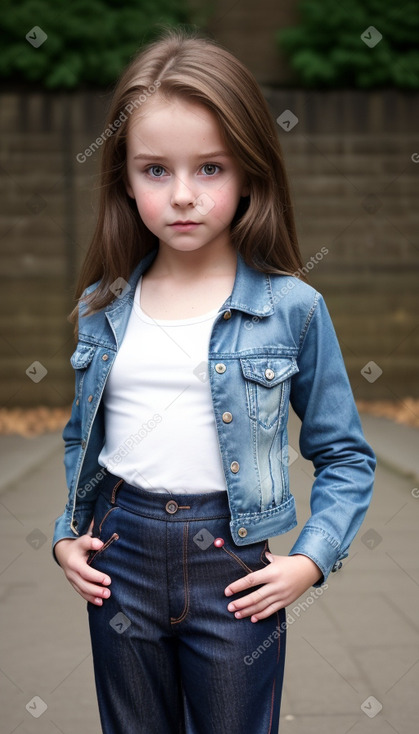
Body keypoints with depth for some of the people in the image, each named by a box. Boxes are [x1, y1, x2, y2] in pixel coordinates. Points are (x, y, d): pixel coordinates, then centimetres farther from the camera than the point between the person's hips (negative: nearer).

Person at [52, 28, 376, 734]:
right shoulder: (103, 307, 2)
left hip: (237, 564, -3)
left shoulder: (292, 307, -8)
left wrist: (311, 557, -10)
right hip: (120, 553, 3)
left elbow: (345, 455, 0)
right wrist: (67, 534, 4)